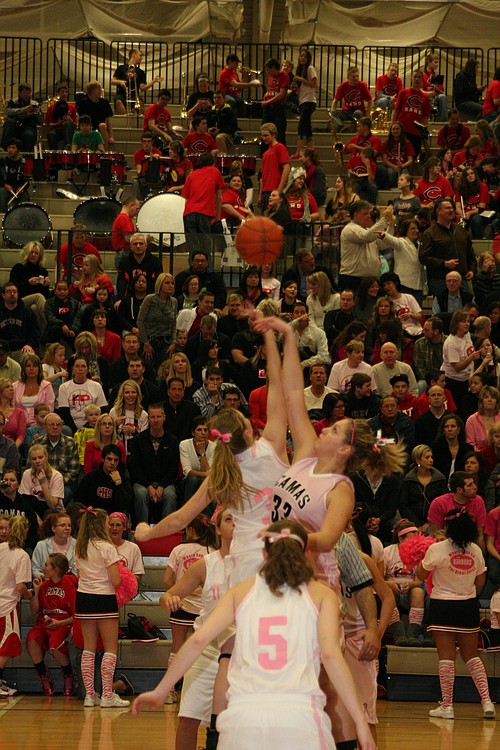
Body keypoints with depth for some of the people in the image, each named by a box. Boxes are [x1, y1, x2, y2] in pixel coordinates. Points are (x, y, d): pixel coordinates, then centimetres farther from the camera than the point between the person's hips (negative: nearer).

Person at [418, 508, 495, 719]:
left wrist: (417, 563, 19)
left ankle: (447, 706, -1)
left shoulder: (437, 549, -12)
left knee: (446, 656, -2)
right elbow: (480, 582, 7)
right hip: (469, 606, 4)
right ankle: (486, 700, 2)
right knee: (471, 656, 12)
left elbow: (421, 575, -1)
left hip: (442, 605, -4)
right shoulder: (475, 550, 0)